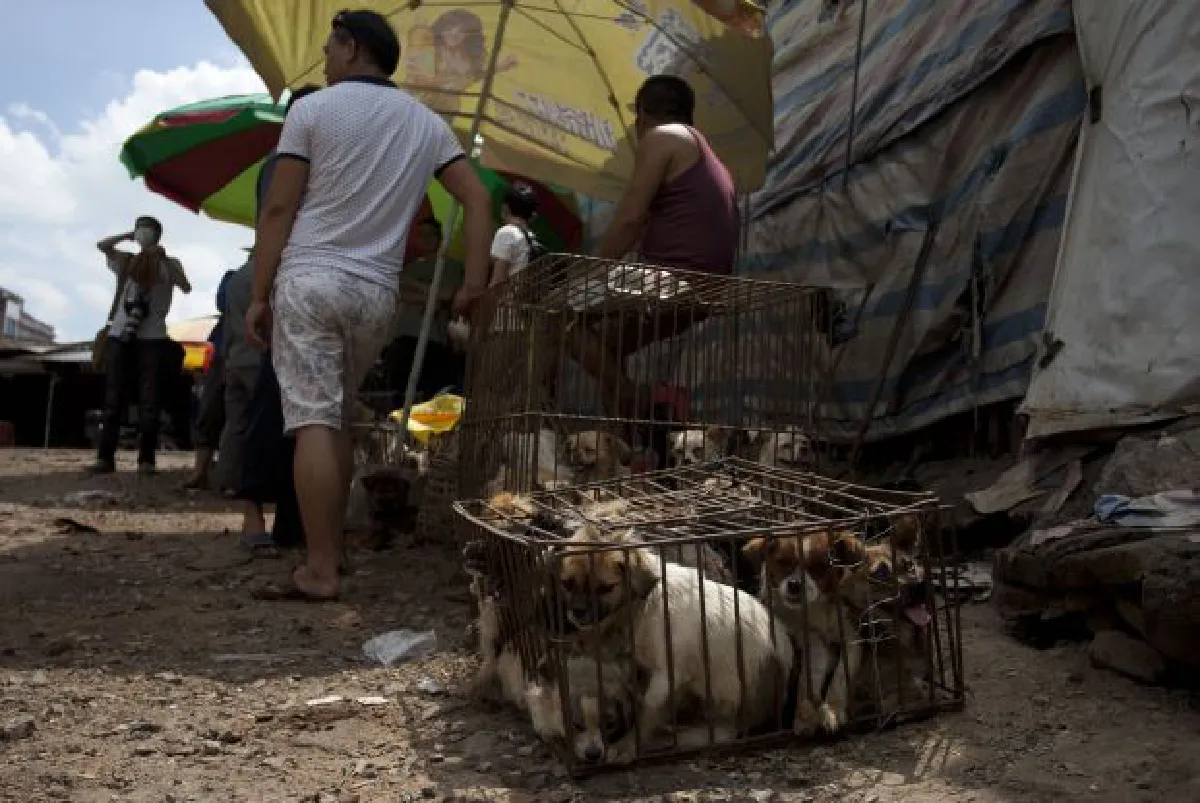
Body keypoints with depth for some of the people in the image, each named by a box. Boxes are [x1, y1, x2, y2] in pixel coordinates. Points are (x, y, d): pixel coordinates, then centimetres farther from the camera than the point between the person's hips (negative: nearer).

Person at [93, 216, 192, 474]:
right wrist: (128, 236, 5)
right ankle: (105, 456, 2)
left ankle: (146, 459, -5)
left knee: (148, 398, -5)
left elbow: (186, 287, -7)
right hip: (119, 334, 3)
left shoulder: (168, 263, 9)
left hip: (152, 337, -3)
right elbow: (102, 245, 2)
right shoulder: (126, 260, 16)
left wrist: (164, 259, -9)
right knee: (113, 397, 1)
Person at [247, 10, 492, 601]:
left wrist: (258, 294, -2)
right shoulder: (427, 124, 13)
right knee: (338, 419, 15)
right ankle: (330, 546, 19)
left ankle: (320, 571, -10)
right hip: (378, 291, 5)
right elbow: (478, 200, 5)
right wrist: (475, 283, 3)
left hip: (309, 278, -4)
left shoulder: (314, 109, 0)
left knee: (314, 422, -8)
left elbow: (278, 209, -5)